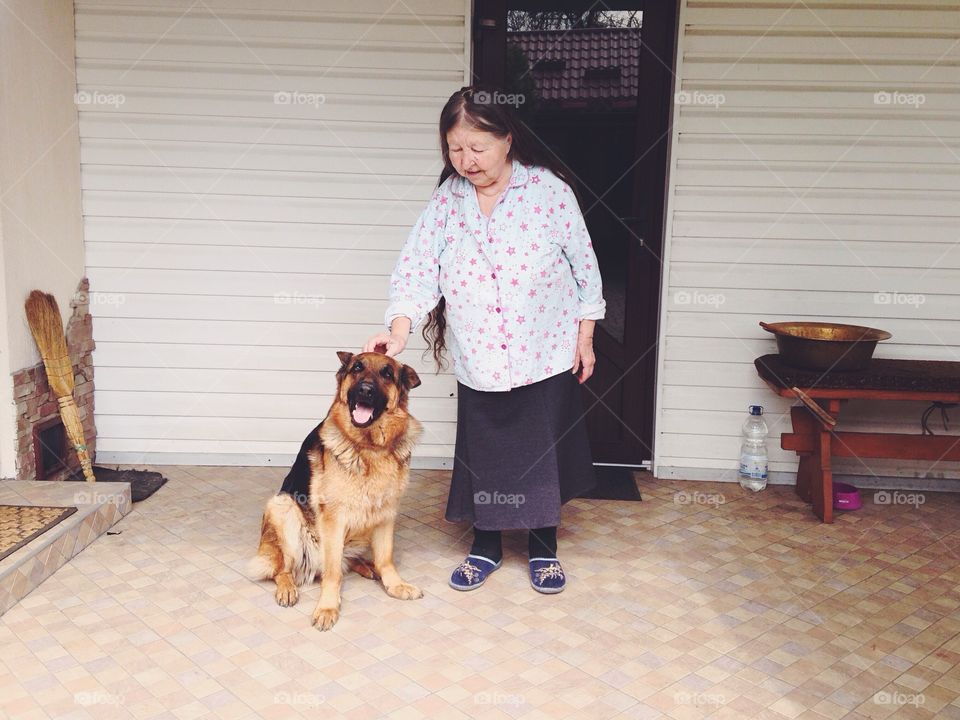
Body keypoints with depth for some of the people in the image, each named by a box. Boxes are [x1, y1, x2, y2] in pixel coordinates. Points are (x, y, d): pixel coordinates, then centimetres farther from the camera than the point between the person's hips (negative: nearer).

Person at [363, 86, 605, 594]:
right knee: (482, 455, 12)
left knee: (543, 452, 9)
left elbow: (582, 263, -3)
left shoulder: (548, 188, -9)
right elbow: (416, 269, -9)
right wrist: (399, 328, -26)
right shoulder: (446, 201, -2)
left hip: (547, 354, -2)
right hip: (479, 360, 2)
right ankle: (485, 546, 33)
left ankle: (543, 548, 30)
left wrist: (585, 337, -1)